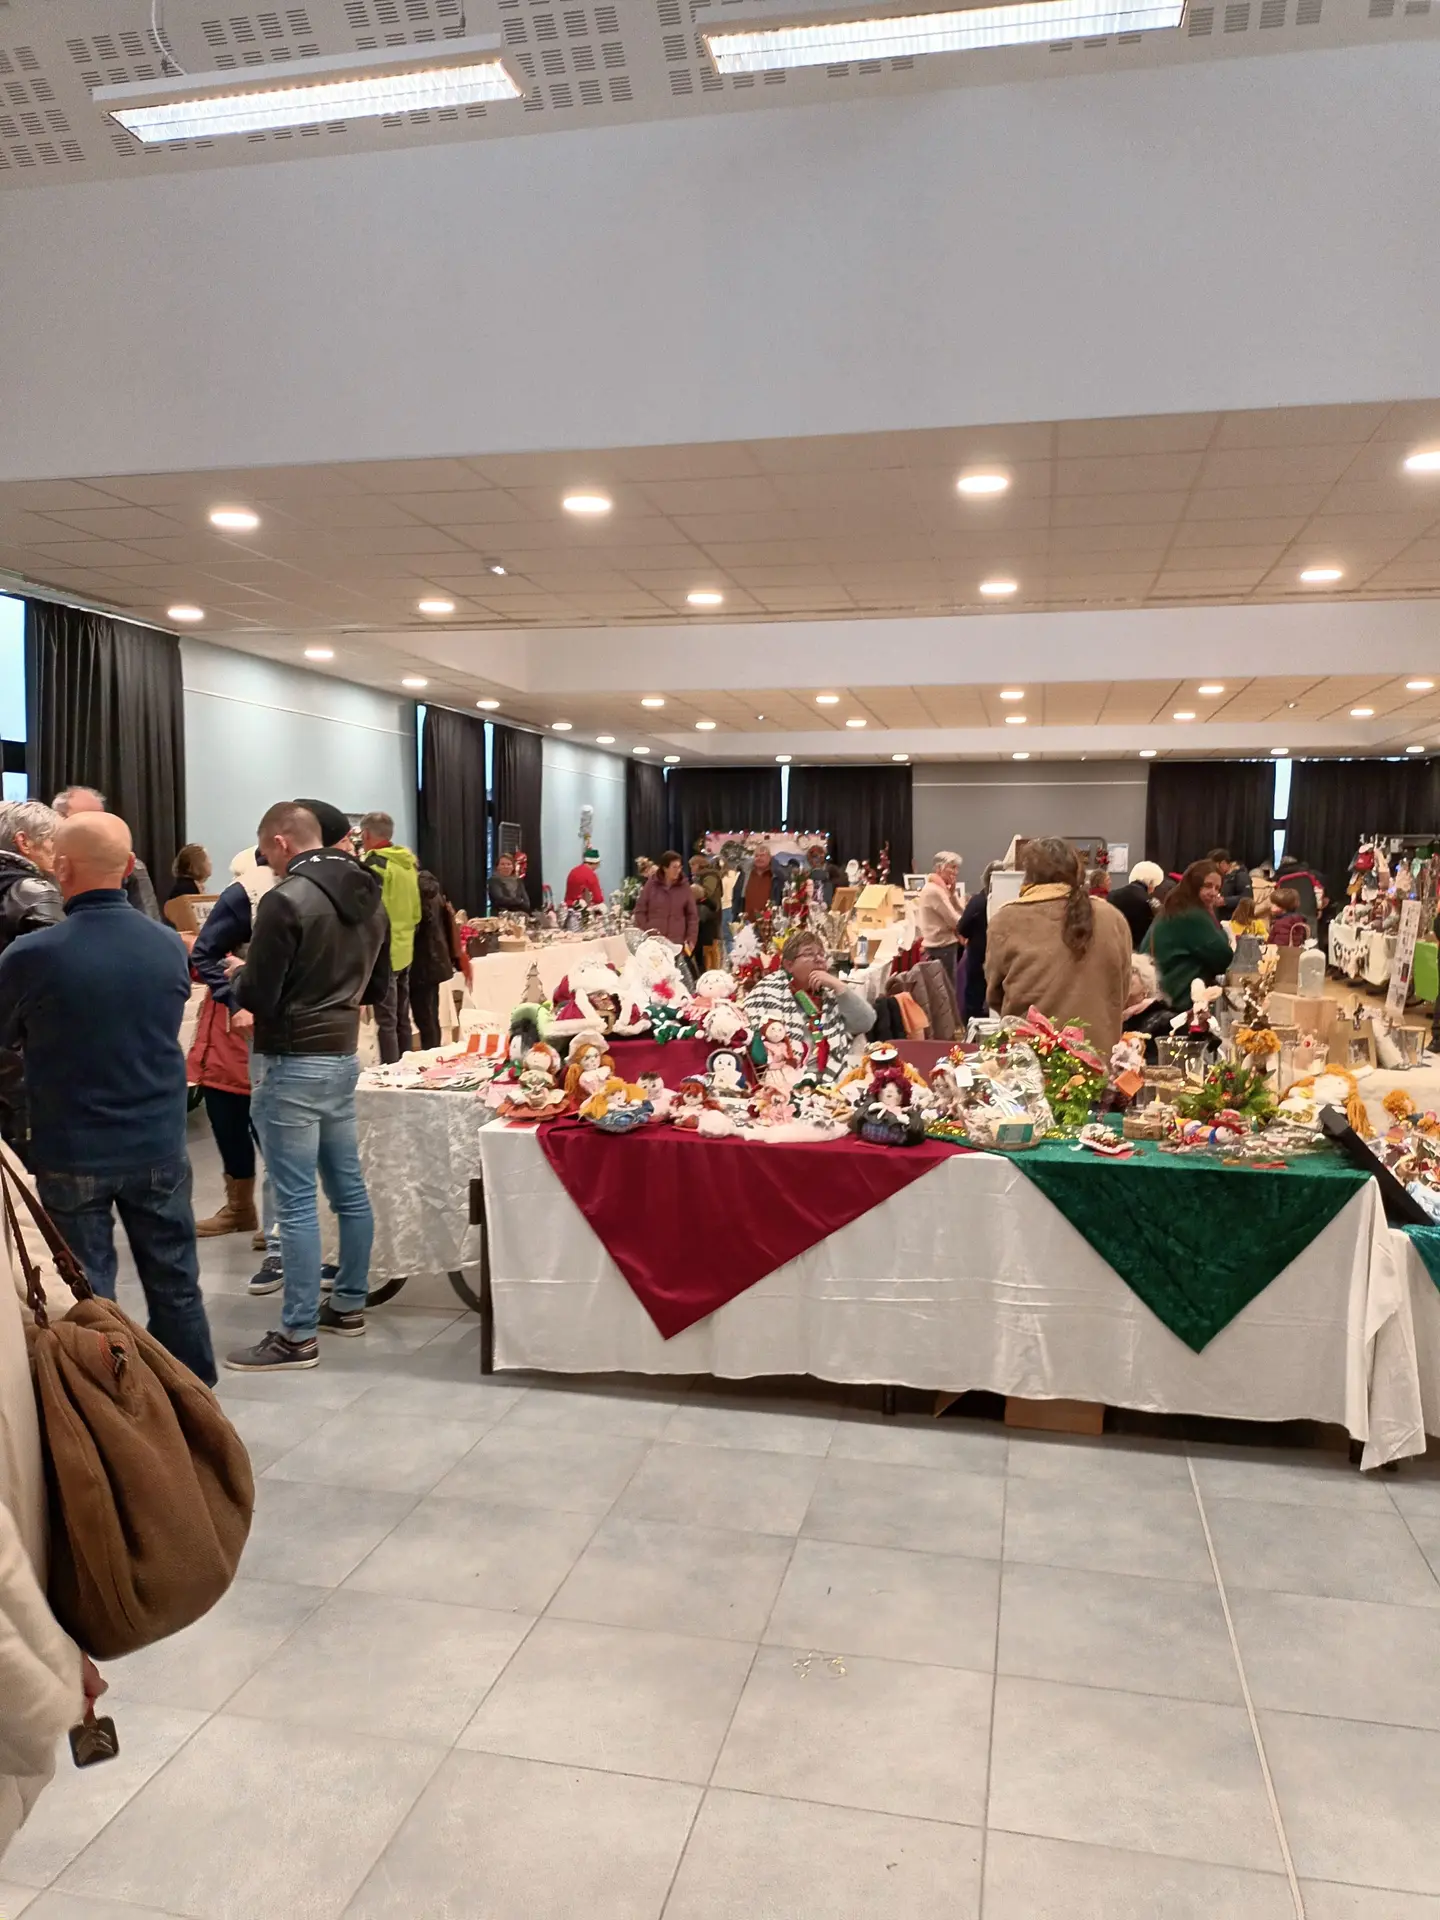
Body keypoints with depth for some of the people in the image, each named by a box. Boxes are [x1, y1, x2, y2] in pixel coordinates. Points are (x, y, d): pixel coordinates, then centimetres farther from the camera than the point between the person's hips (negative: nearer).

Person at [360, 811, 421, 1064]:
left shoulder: (373, 864, -15)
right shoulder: (409, 862, 10)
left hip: (383, 952, -8)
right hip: (404, 950, 8)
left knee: (386, 1021, -4)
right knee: (402, 1019, 16)